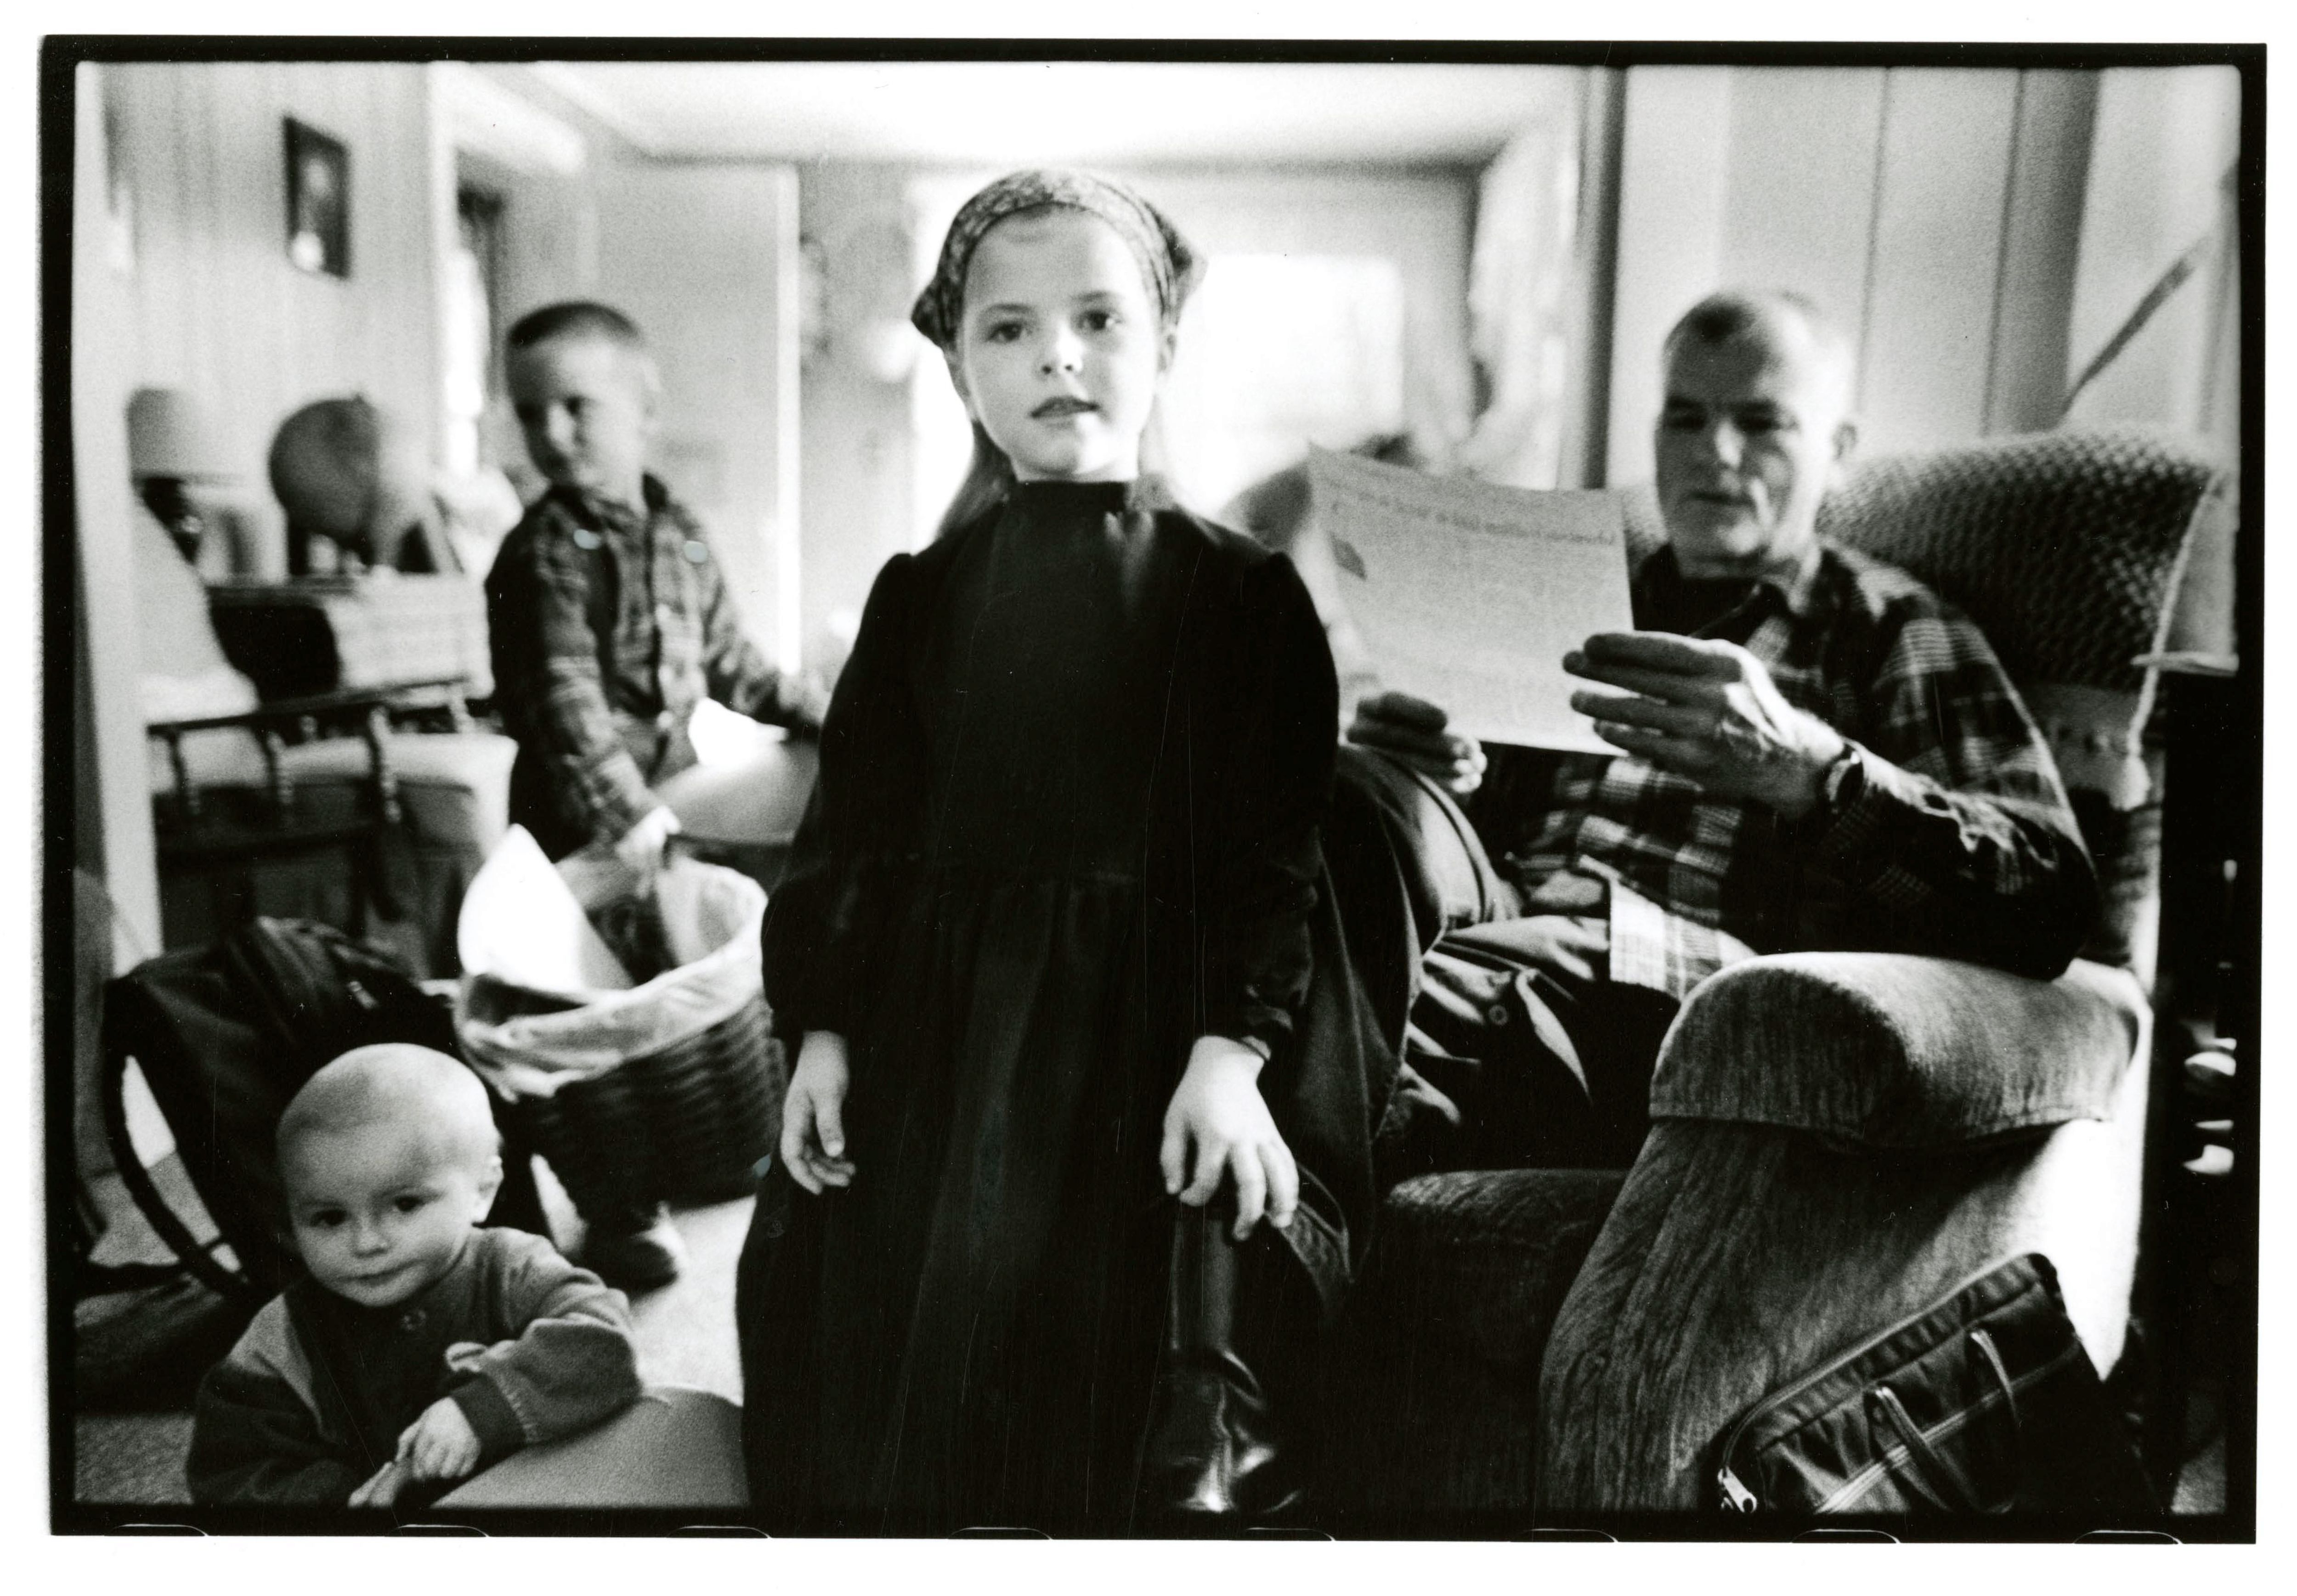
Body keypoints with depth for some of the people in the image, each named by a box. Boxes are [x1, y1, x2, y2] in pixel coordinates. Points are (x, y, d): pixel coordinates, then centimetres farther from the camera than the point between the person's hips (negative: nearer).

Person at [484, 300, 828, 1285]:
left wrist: (817, 709, 11)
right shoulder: (543, 553, -14)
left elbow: (726, 662, 17)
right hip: (583, 821, -6)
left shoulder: (681, 537, 7)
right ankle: (619, 1212, 11)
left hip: (670, 798, 7)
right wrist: (627, 814, -31)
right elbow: (565, 703, -23)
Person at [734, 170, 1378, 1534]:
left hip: (1153, 1034, -2)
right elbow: (854, 825, 8)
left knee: (1155, 1443, -1)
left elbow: (1277, 845, -5)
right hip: (935, 1032, 3)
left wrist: (1233, 1049, -15)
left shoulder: (1244, 593, -1)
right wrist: (822, 1031, 1)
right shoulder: (921, 596, 7)